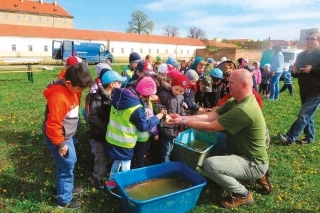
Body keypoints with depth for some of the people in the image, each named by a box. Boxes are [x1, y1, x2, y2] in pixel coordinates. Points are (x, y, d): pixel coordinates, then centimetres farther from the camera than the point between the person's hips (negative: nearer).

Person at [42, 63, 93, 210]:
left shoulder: (69, 89, -3)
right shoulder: (59, 98, -32)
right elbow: (53, 125, -28)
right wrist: (60, 144, -19)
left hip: (66, 135, 9)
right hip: (58, 138, -9)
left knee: (71, 162, 23)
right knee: (66, 167, 5)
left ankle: (69, 188, 46)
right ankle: (64, 201, 25)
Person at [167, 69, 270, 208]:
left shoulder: (244, 110, -29)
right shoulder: (235, 102, 2)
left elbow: (210, 126, -24)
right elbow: (209, 116, -2)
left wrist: (183, 122, -14)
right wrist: (182, 117, -10)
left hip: (254, 163, -10)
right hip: (244, 155, 10)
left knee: (210, 164, -26)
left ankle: (242, 195, 1)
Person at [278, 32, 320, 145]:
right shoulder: (301, 55, 9)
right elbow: (295, 74, 15)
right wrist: (294, 71, -7)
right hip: (304, 91, 7)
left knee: (303, 116, -9)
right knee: (308, 115, 16)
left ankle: (289, 138, -9)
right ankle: (309, 137, 28)